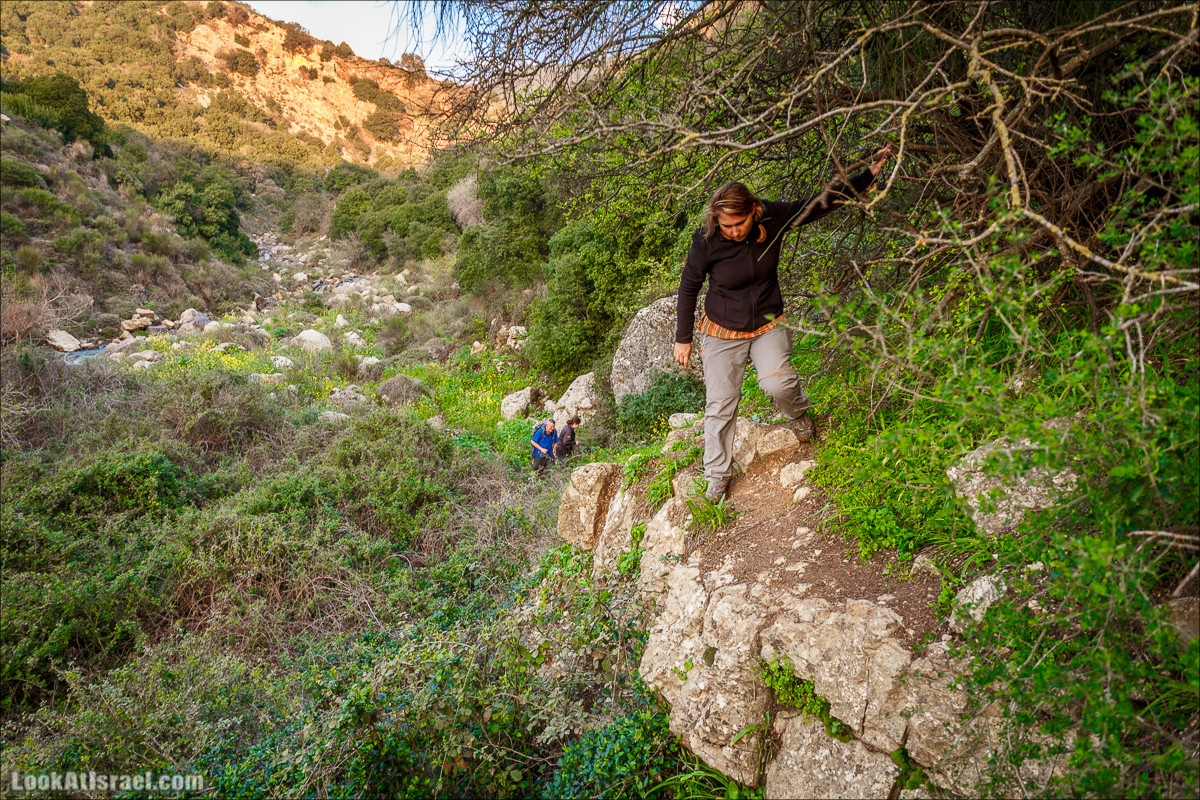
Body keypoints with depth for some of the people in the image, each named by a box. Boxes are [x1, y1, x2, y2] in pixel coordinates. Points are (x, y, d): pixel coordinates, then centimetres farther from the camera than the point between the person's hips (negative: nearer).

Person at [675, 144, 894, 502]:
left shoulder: (772, 218, -16)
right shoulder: (706, 242, -20)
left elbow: (821, 202, -4)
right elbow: (688, 288, -6)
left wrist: (870, 172, -5)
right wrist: (683, 339, -2)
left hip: (767, 325, 1)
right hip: (722, 333, -1)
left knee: (777, 382, -26)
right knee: (719, 405, 3)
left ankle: (798, 410, 13)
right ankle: (718, 475, 24)